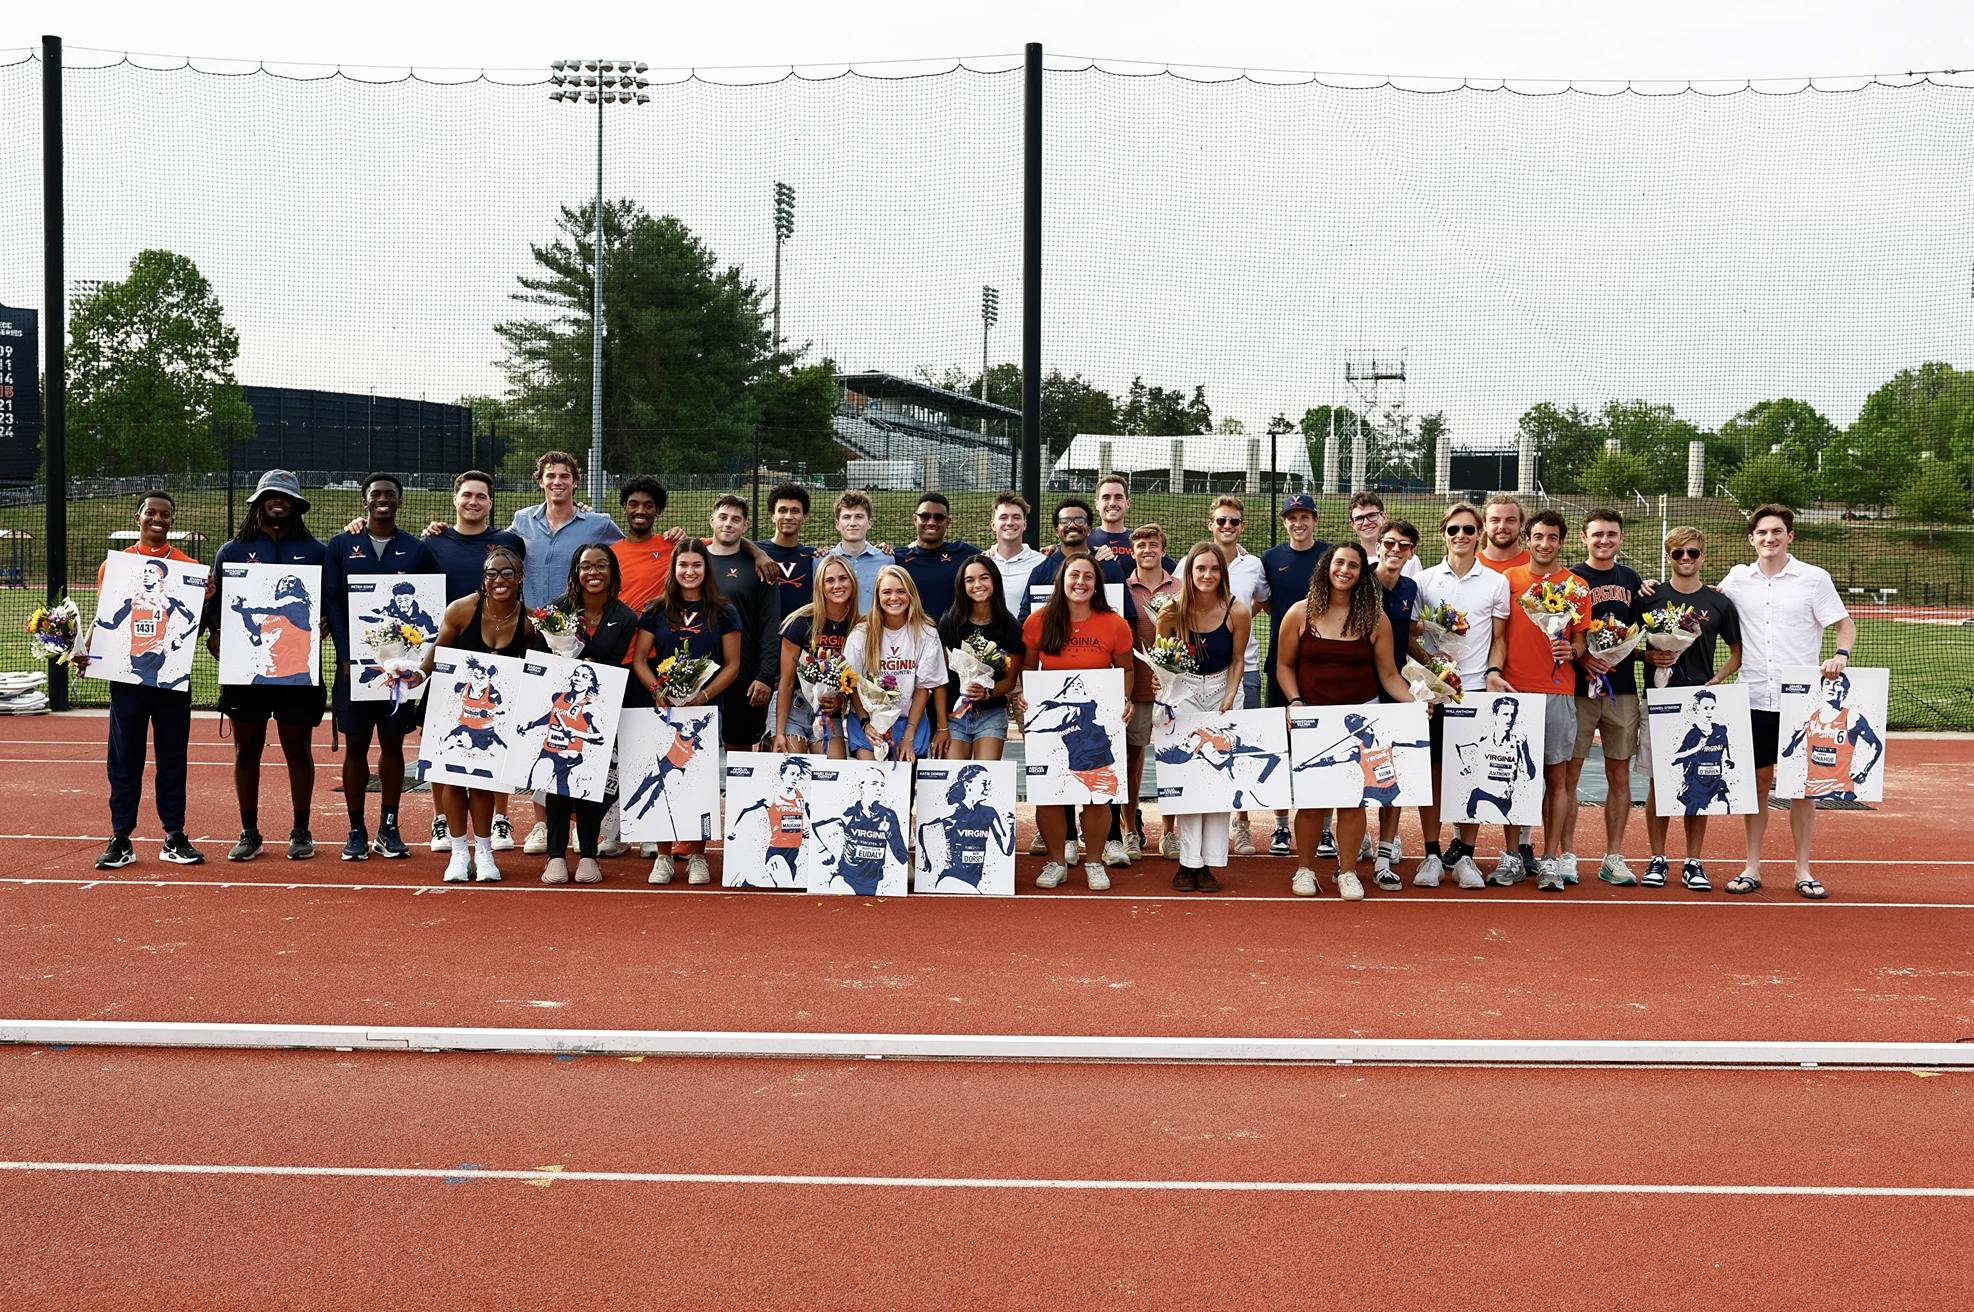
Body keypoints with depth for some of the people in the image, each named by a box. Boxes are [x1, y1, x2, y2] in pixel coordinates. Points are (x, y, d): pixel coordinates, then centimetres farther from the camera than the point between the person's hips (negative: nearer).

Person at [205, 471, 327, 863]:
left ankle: (301, 832, 13)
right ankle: (249, 833, 14)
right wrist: (215, 636, -6)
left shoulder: (314, 551, 8)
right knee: (246, 749, 6)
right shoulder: (232, 551, 10)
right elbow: (213, 603, 10)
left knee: (298, 749, 4)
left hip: (297, 668, -1)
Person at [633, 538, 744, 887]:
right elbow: (638, 660, 8)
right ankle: (663, 856, 4)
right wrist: (658, 692, -9)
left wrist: (704, 695, -9)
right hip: (664, 709, 1)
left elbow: (732, 665, 4)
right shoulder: (656, 610, 9)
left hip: (707, 709, -1)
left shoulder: (723, 612, 6)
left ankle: (697, 856, 7)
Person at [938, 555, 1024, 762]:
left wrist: (987, 692, -15)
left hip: (991, 714, 0)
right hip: (953, 713, 0)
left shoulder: (1010, 627, 0)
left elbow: (1011, 680, 5)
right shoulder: (949, 622, 0)